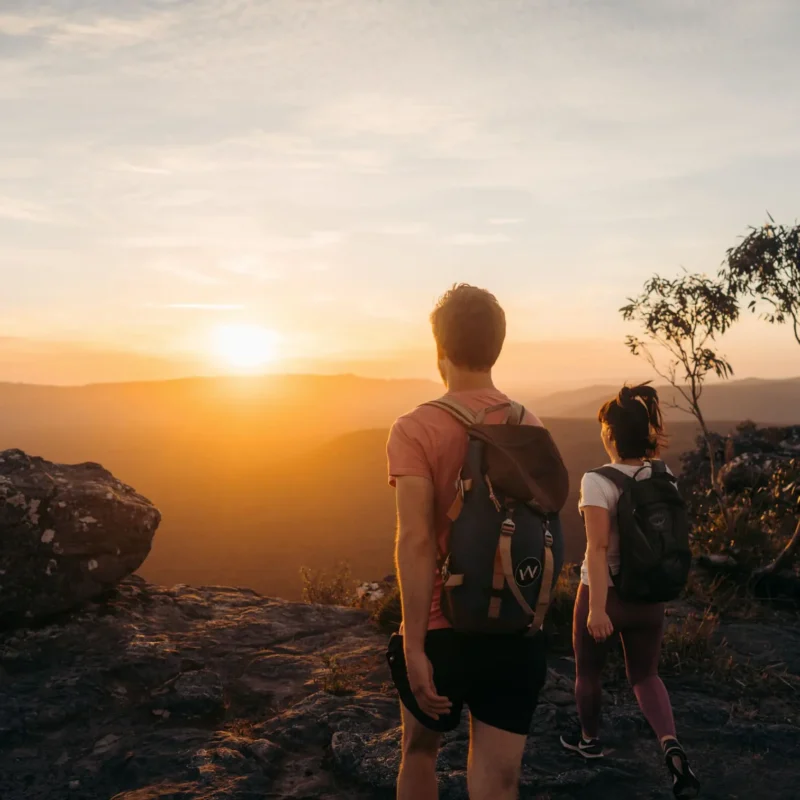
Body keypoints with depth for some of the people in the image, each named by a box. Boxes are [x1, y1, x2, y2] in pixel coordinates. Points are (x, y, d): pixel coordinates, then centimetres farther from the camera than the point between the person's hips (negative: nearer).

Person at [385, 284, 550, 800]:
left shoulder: (416, 429, -13)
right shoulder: (532, 427, 1)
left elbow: (416, 541, -19)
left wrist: (414, 646, -16)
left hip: (444, 630, -3)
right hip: (518, 635, 3)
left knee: (420, 752, 23)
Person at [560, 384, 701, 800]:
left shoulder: (597, 481, -20)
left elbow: (598, 547, -26)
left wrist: (597, 607, -27)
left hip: (605, 593, -4)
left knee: (588, 670, 20)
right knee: (645, 675, 19)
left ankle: (589, 738, 41)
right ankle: (671, 746, -2)